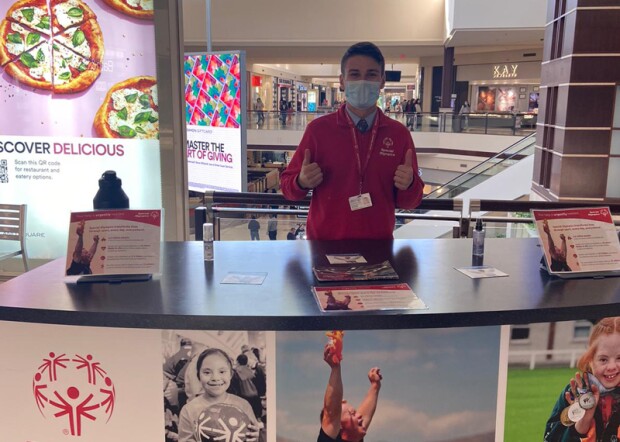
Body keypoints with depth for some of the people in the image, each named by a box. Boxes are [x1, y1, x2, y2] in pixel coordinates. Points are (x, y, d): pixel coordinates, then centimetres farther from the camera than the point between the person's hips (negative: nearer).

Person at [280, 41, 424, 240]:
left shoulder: (399, 134, -3)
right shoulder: (318, 129, -7)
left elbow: (409, 203, 3)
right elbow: (287, 186, -2)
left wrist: (408, 186, -18)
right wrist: (302, 182, -23)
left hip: (379, 244, 2)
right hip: (324, 243, -1)